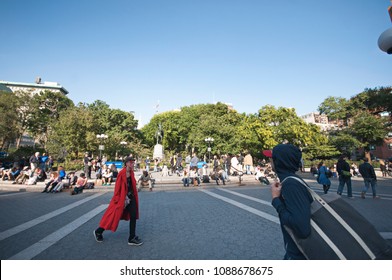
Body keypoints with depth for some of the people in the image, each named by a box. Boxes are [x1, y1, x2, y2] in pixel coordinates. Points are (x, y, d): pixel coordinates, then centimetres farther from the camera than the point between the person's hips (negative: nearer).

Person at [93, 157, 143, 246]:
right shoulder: (121, 173, -18)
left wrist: (133, 197, 10)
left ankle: (132, 238, 16)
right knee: (114, 216, 7)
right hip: (122, 198, -6)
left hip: (131, 197, 7)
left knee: (133, 216, 5)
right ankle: (98, 232, 33)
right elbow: (117, 187, -16)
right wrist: (118, 200, -14)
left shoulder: (132, 173, 3)